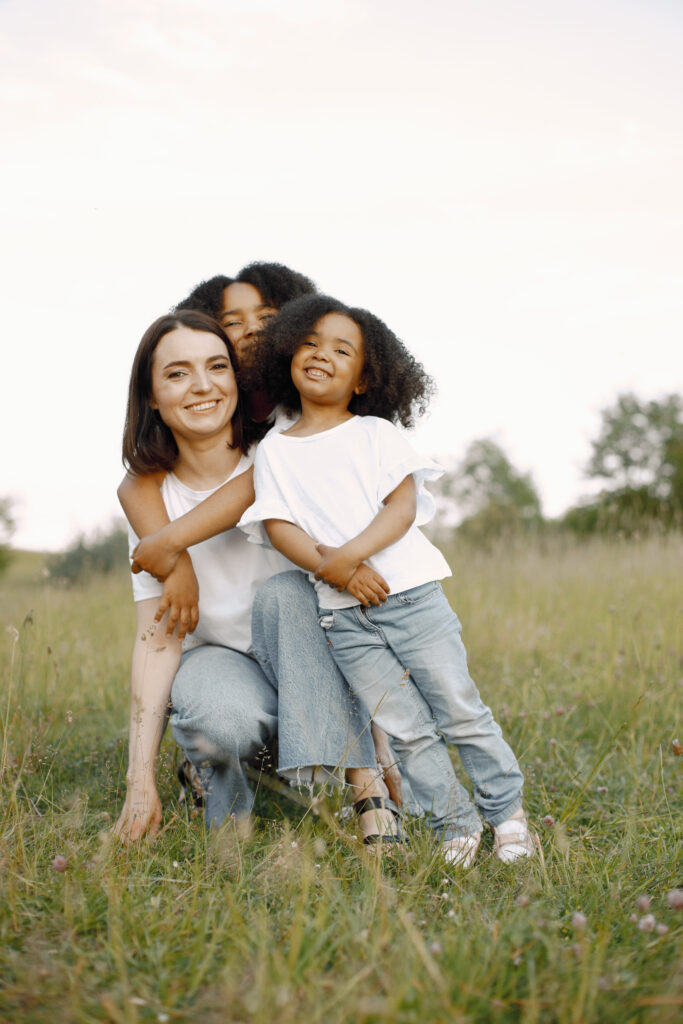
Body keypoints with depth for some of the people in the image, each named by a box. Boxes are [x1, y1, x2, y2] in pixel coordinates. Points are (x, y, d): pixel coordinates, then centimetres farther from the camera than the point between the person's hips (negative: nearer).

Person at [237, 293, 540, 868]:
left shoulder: (375, 433, 6)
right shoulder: (274, 450, 9)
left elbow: (404, 506, -5)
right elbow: (278, 526, 0)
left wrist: (349, 554, -19)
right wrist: (331, 569, -16)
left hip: (410, 592, -1)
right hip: (343, 616, 1)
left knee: (460, 710, 3)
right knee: (405, 729, 1)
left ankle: (507, 811, 19)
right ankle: (455, 822, 17)